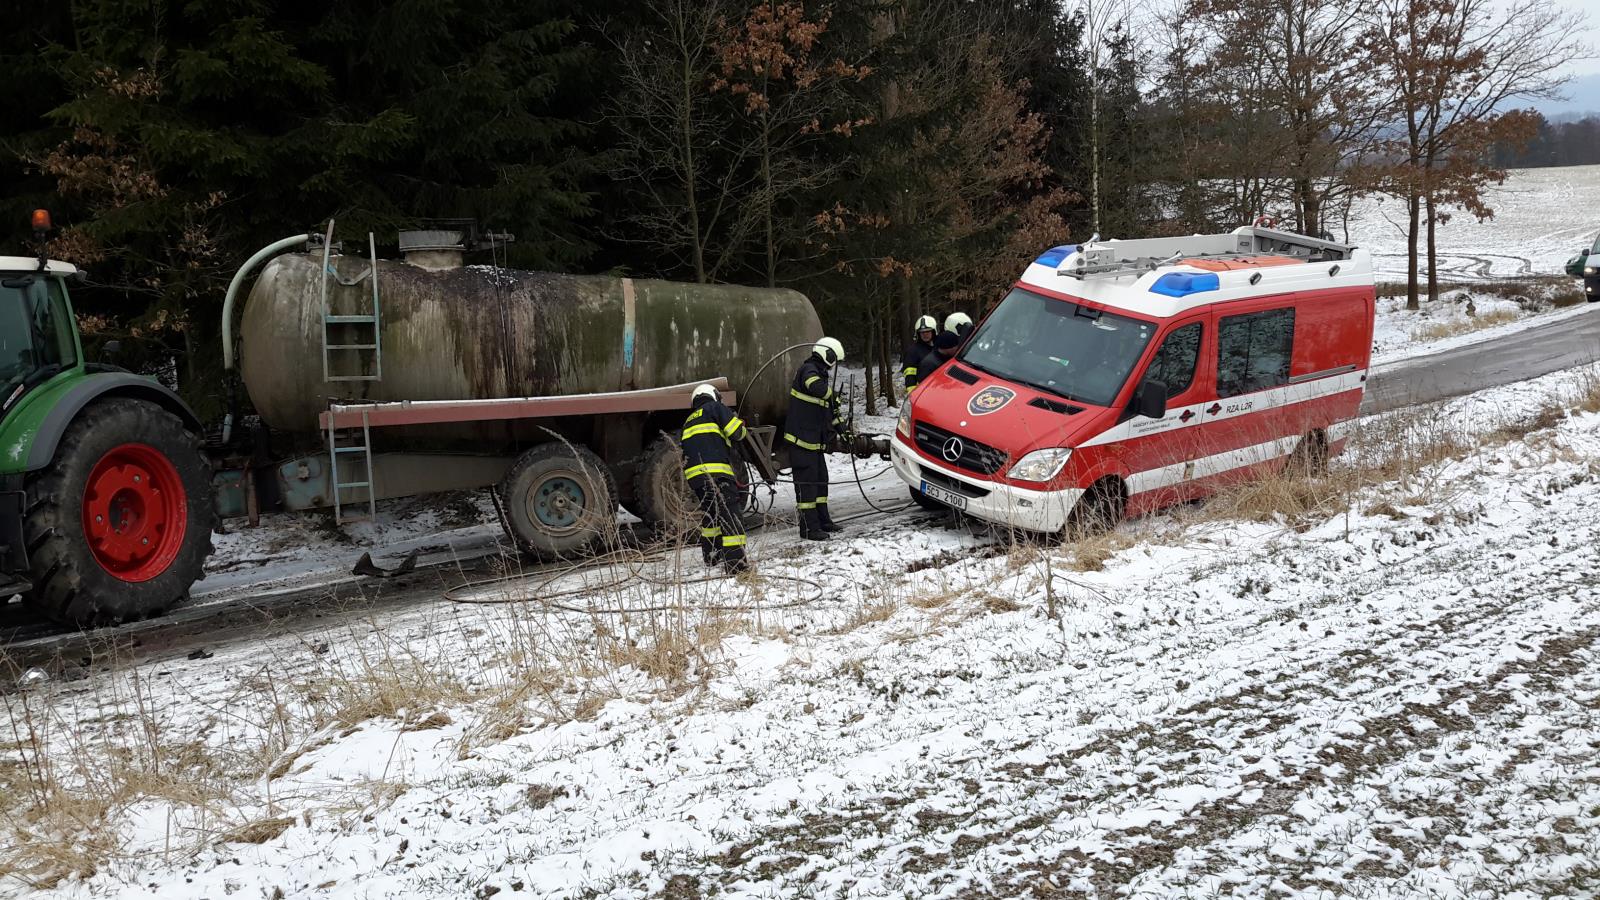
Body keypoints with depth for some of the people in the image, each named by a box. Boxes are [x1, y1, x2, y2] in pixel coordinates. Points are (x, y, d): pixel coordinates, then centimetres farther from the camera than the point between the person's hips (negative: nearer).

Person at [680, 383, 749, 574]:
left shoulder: (689, 421, 30)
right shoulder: (714, 408, 8)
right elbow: (737, 432, -3)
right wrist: (740, 422, 21)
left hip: (693, 473, 8)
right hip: (715, 471, -8)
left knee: (710, 512, 26)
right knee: (730, 513, -11)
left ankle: (711, 554, 36)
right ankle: (735, 562, -22)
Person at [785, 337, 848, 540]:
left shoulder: (819, 373, 20)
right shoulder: (808, 370, -12)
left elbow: (827, 408, 27)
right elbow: (818, 388, -35)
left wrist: (840, 426, 23)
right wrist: (833, 396, -16)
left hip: (815, 439, 10)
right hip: (802, 437, -10)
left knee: (821, 478, 17)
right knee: (806, 481, -7)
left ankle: (822, 520, 27)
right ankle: (809, 527, -3)